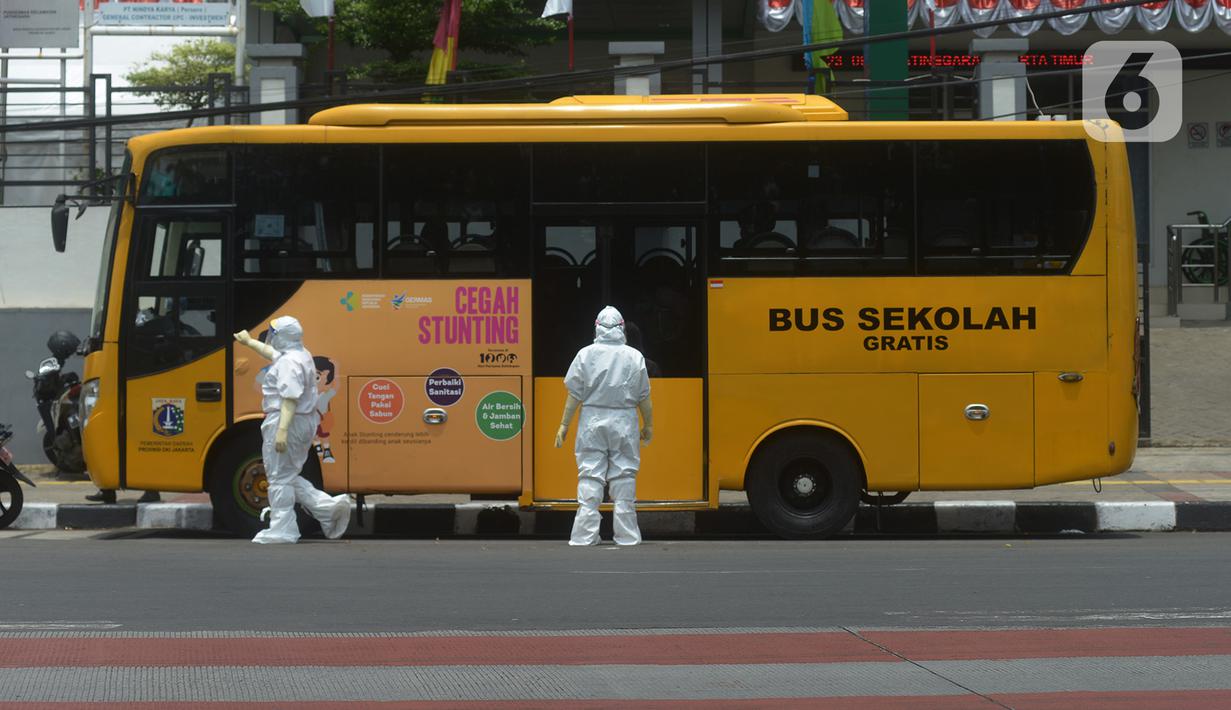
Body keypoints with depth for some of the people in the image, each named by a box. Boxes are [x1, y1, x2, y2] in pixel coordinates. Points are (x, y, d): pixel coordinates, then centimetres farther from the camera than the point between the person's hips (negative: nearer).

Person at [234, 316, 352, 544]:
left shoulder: (289, 362, -17)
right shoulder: (301, 355, 14)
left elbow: (290, 399, -26)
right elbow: (272, 352, 36)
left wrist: (282, 431, -31)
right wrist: (249, 342, 50)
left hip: (287, 422, -10)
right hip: (305, 422, 10)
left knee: (280, 477, -3)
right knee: (289, 477, 16)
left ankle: (282, 530, 0)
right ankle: (329, 506, 6)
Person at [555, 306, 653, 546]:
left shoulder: (586, 354, -3)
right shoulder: (634, 357, -1)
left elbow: (574, 394, -3)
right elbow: (644, 397, 3)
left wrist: (564, 425, 3)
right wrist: (648, 426, 15)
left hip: (592, 422, 0)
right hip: (624, 423, 0)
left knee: (589, 478, 1)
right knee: (624, 478, 5)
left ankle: (585, 535, -1)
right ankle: (627, 535, 7)